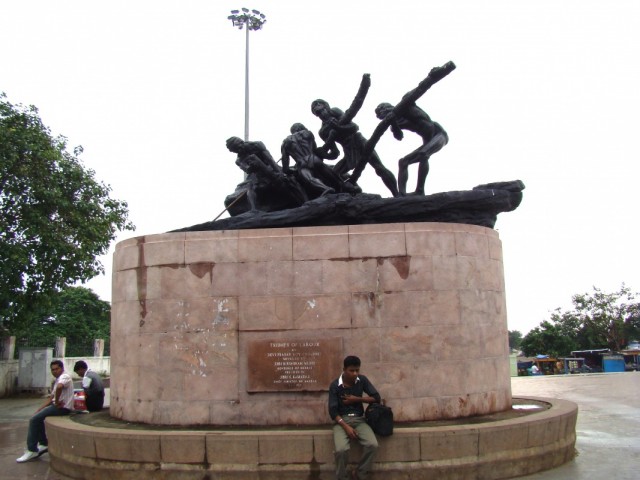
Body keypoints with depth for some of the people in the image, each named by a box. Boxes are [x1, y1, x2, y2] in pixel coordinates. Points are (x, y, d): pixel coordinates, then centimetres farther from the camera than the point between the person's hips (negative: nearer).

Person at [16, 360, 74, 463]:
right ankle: (43, 444, 21)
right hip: (59, 406, 10)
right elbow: (51, 398, 21)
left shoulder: (65, 377, -11)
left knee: (34, 419, -11)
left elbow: (59, 387, -35)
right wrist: (39, 410, 13)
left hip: (63, 407, -10)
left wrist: (56, 402, -24)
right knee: (38, 417, 21)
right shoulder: (58, 380, 21)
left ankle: (32, 450, -6)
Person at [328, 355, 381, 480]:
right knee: (341, 449, -31)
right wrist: (346, 426, -21)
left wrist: (356, 399, -9)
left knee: (373, 445, -25)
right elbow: (332, 410, -8)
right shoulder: (335, 385, -7)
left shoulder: (362, 380, 1)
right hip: (341, 420, -2)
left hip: (359, 419, 3)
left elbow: (376, 398, 2)